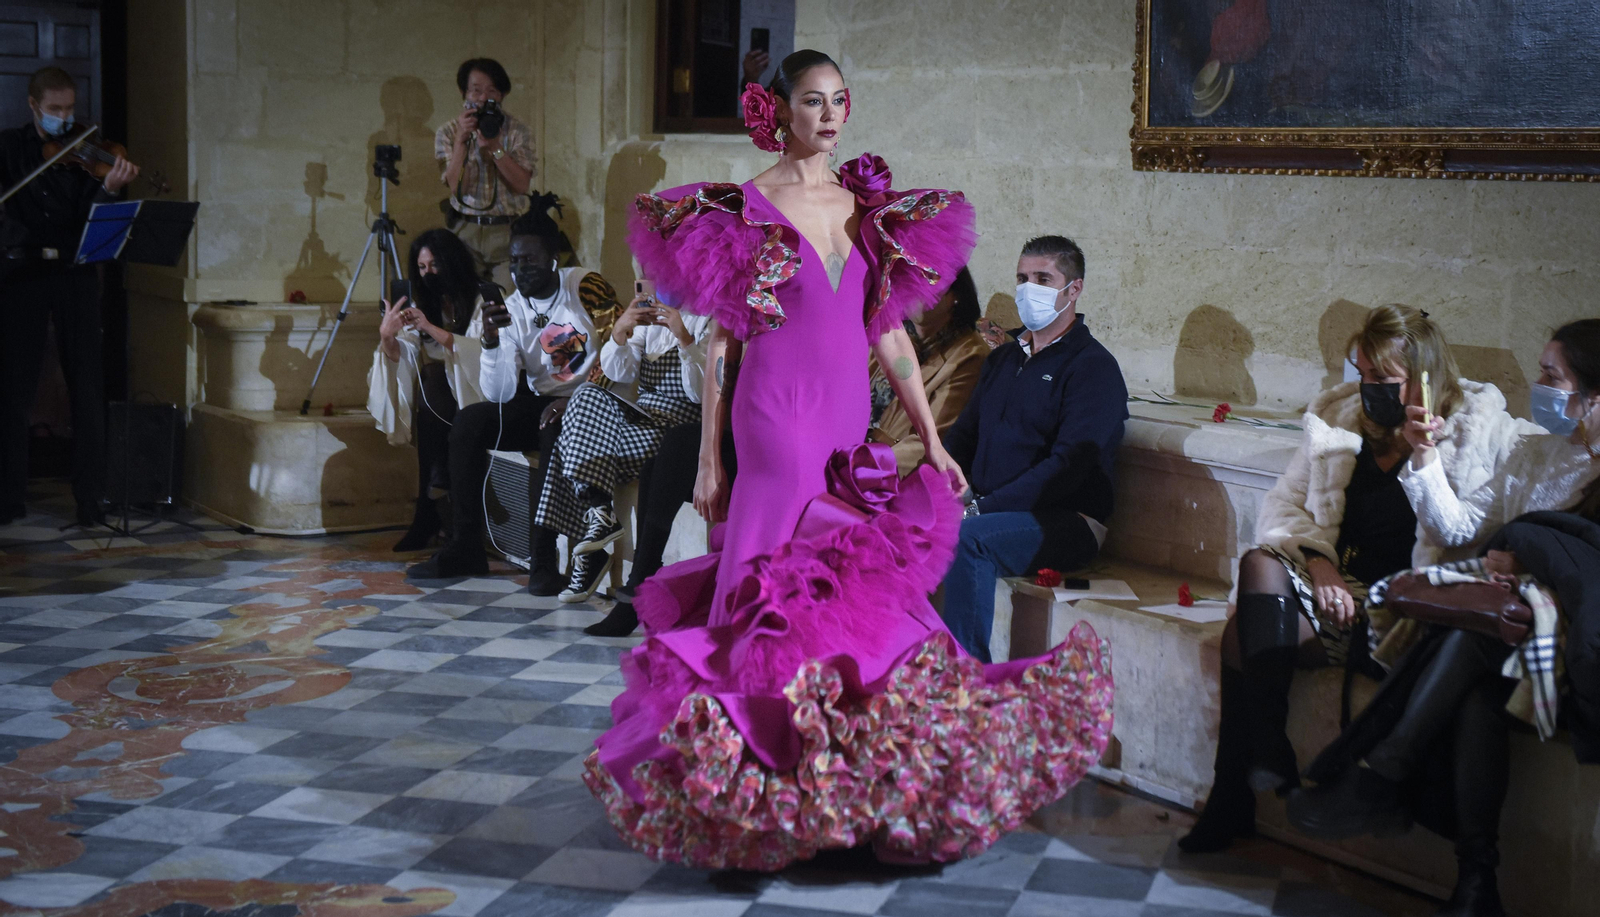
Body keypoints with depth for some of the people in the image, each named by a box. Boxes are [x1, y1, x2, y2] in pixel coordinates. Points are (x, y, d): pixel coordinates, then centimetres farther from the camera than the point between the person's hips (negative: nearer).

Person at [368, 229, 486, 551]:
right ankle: (429, 515, -27)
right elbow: (402, 356, 1)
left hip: (470, 395, -4)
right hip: (435, 397, 4)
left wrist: (430, 328, -29)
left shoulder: (479, 304, -4)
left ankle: (429, 511, -25)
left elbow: (479, 351, -21)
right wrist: (388, 337, -22)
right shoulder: (422, 305, 13)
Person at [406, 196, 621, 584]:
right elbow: (499, 395, -8)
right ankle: (464, 547, -10)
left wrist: (574, 401, -23)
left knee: (555, 431, -36)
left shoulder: (586, 287, -9)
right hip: (542, 403, 5)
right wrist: (490, 339, -23)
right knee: (467, 422, -15)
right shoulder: (511, 309, 1)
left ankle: (543, 558, -30)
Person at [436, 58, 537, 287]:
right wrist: (461, 140, -16)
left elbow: (522, 185, -8)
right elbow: (455, 186, -8)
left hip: (509, 232, 0)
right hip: (465, 232, 0)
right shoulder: (448, 132, 5)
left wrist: (494, 147, -17)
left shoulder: (517, 132, 4)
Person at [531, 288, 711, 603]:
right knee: (587, 396, -23)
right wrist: (619, 332, -12)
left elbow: (700, 391, -11)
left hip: (680, 424, -6)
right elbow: (620, 373, 7)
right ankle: (599, 513, -21)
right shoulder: (649, 311, 17)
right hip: (640, 412, 6)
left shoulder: (709, 318, -1)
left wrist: (684, 338, -24)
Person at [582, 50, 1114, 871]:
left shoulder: (868, 207, 12)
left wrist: (933, 440, 10)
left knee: (856, 593, 5)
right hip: (777, 424, -5)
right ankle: (761, 793, 5)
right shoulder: (745, 209, -2)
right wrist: (708, 457, -5)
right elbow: (720, 340, -2)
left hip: (850, 427, 5)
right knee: (780, 594, -5)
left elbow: (888, 330, 13)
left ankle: (847, 787, 15)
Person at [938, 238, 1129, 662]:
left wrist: (980, 508, -22)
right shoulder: (1002, 358, 19)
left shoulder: (1093, 367, -6)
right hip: (990, 512, 7)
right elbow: (963, 435, 18)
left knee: (968, 539, -34)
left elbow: (1068, 466, -17)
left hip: (1066, 522, -7)